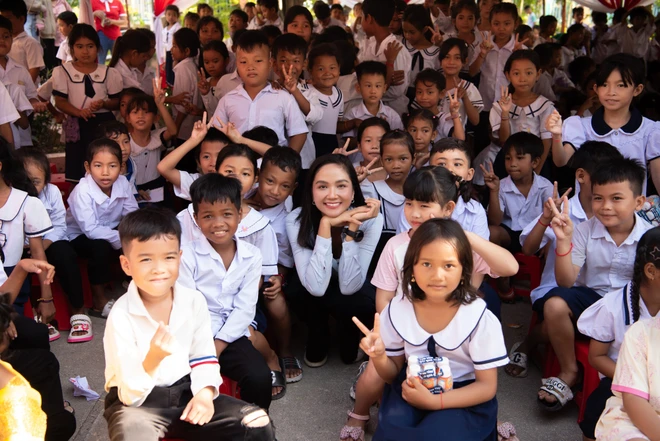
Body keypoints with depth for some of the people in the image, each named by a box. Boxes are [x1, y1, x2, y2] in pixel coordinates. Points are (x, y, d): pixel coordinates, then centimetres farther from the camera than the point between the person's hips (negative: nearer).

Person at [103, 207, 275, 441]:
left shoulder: (194, 301, -7)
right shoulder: (120, 316, -18)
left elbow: (203, 357, 5)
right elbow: (130, 395, -18)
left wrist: (204, 394, -13)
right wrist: (153, 359, -36)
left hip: (185, 393, 4)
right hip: (136, 401, -4)